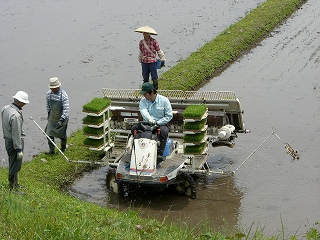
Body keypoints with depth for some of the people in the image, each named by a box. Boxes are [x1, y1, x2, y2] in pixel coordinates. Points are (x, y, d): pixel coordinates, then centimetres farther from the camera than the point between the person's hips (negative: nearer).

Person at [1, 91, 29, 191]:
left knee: (12, 164, 21)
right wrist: (19, 150, -19)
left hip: (7, 140, 9)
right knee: (15, 166, 3)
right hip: (15, 143, -9)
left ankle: (15, 185, 35)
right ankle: (13, 187, 13)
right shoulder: (16, 115, -30)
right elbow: (16, 134, -26)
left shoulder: (5, 109, -2)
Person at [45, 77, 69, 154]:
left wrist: (61, 120, -29)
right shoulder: (49, 94, -8)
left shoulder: (63, 95, -24)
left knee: (62, 135, 9)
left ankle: (63, 148, 32)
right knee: (49, 133, 0)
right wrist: (48, 113, 17)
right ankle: (51, 149, 11)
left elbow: (66, 109, -25)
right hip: (52, 118, 4)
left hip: (62, 118, -4)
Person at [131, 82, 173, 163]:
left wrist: (157, 123, -16)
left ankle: (160, 154, -38)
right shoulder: (143, 101, 3)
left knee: (164, 131, -37)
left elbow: (169, 116, -5)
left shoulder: (164, 100, -4)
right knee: (134, 128, -20)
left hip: (160, 124, -3)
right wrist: (149, 119, -42)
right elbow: (144, 111, -19)